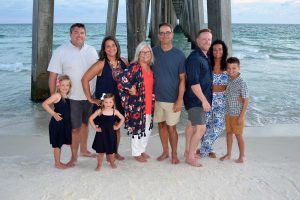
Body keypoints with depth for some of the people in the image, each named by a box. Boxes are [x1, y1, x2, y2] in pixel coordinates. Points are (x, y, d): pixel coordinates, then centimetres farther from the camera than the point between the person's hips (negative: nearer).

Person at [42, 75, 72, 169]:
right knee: (57, 144, 5)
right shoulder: (57, 95, -16)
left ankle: (58, 162, 30)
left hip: (65, 123, 7)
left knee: (60, 143, 17)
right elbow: (44, 104, -20)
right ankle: (57, 163, 18)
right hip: (57, 123, -7)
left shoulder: (67, 96, 5)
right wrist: (53, 114, -21)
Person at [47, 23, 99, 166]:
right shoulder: (61, 51, -10)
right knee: (74, 128, 2)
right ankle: (74, 156, 19)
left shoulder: (91, 51, 3)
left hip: (89, 95, 5)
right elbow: (53, 76, -11)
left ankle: (84, 149, 37)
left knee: (85, 123, 19)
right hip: (71, 97, -4)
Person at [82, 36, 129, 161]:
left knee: (117, 128, 14)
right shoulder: (101, 64, -14)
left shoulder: (123, 62, 1)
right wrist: (90, 98, -14)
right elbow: (85, 79, -16)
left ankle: (115, 152, 30)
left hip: (119, 101, 5)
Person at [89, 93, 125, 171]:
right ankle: (99, 165, 21)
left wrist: (117, 126, 1)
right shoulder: (100, 111, -9)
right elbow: (91, 119, -4)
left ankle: (112, 163, 34)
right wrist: (95, 128, -6)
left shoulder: (115, 111, -6)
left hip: (111, 134, 1)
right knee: (100, 151, 6)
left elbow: (122, 119, 8)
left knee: (111, 150, 12)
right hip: (101, 133, -1)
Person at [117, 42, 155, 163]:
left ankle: (142, 150, 33)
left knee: (147, 129, 16)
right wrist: (131, 89, -16)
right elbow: (122, 79, -26)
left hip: (149, 104, 7)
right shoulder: (134, 67, -13)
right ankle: (136, 153, 18)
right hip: (137, 104, -7)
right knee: (137, 128, 2)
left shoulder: (151, 68, 9)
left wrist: (153, 100, 12)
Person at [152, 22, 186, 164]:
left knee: (171, 127, 2)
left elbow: (182, 79, -7)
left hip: (172, 99, -3)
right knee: (161, 125, 13)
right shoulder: (154, 52, 1)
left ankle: (174, 154, 21)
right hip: (157, 97, 4)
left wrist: (180, 99, -12)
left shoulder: (179, 55, -8)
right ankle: (165, 151, 30)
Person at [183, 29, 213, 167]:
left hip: (199, 98, 10)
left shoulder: (204, 57, 11)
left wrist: (205, 99, 19)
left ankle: (188, 151, 31)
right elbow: (193, 83, -25)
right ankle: (190, 157, 4)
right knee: (200, 128, -8)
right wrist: (204, 100, -24)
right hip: (196, 99, -10)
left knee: (191, 124, 18)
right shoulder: (195, 58, -20)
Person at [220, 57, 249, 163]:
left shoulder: (241, 83, -18)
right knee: (229, 133, 16)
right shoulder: (228, 80, 1)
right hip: (228, 113, 6)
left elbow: (246, 101, -16)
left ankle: (242, 156, 23)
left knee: (238, 135, 6)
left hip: (237, 114, -6)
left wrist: (241, 116, -17)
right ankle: (228, 154, 30)